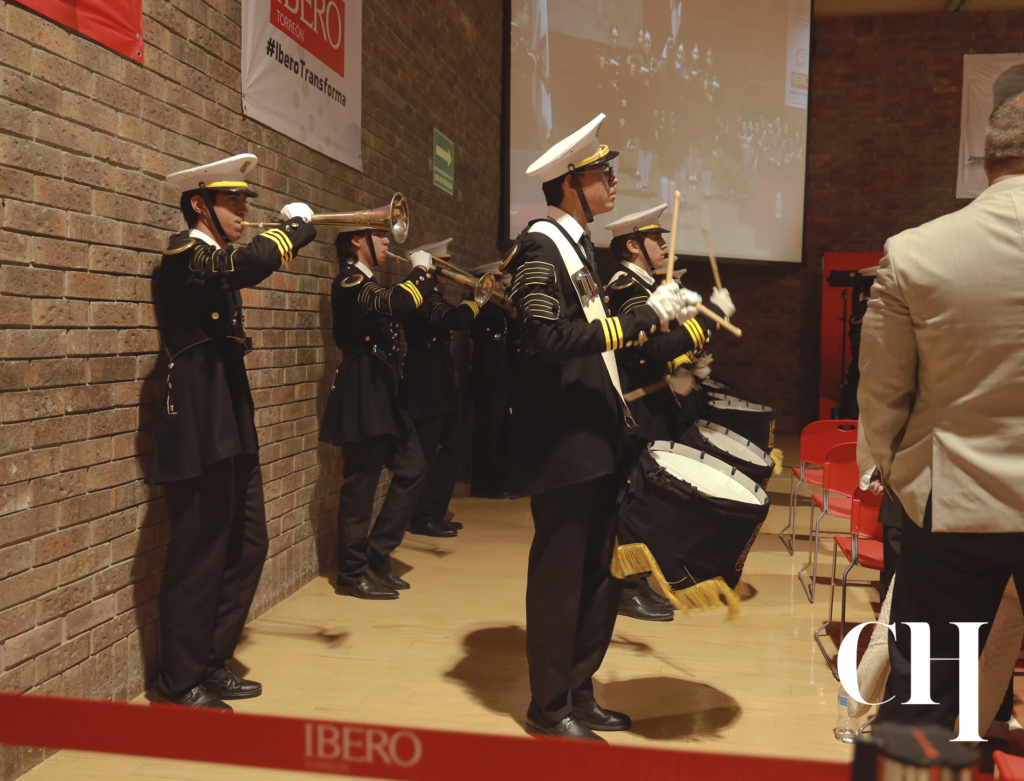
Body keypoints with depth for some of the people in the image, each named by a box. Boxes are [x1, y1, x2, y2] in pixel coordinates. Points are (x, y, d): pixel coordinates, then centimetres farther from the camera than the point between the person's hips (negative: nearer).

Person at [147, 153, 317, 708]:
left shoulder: (218, 260, 20)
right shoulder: (184, 253, -11)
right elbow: (249, 265, -30)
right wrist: (296, 224, -14)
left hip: (231, 428, 10)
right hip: (199, 430, -10)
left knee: (246, 548, 14)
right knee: (199, 555, -2)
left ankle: (211, 665, 27)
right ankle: (181, 683, 13)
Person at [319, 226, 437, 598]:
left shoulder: (367, 284, 19)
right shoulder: (349, 281, -13)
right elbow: (400, 303, -28)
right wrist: (421, 270, -15)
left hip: (382, 393, 10)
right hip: (362, 395, -10)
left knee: (412, 468, 10)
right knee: (361, 483, -2)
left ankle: (377, 553, 19)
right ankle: (351, 575, 11)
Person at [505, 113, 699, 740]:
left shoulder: (580, 247, 17)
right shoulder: (540, 247, -11)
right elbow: (551, 340, -24)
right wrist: (646, 317, -23)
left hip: (599, 439, 9)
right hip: (562, 443, -9)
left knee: (600, 575, 15)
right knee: (559, 577, 2)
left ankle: (578, 692, 29)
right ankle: (550, 706, 18)